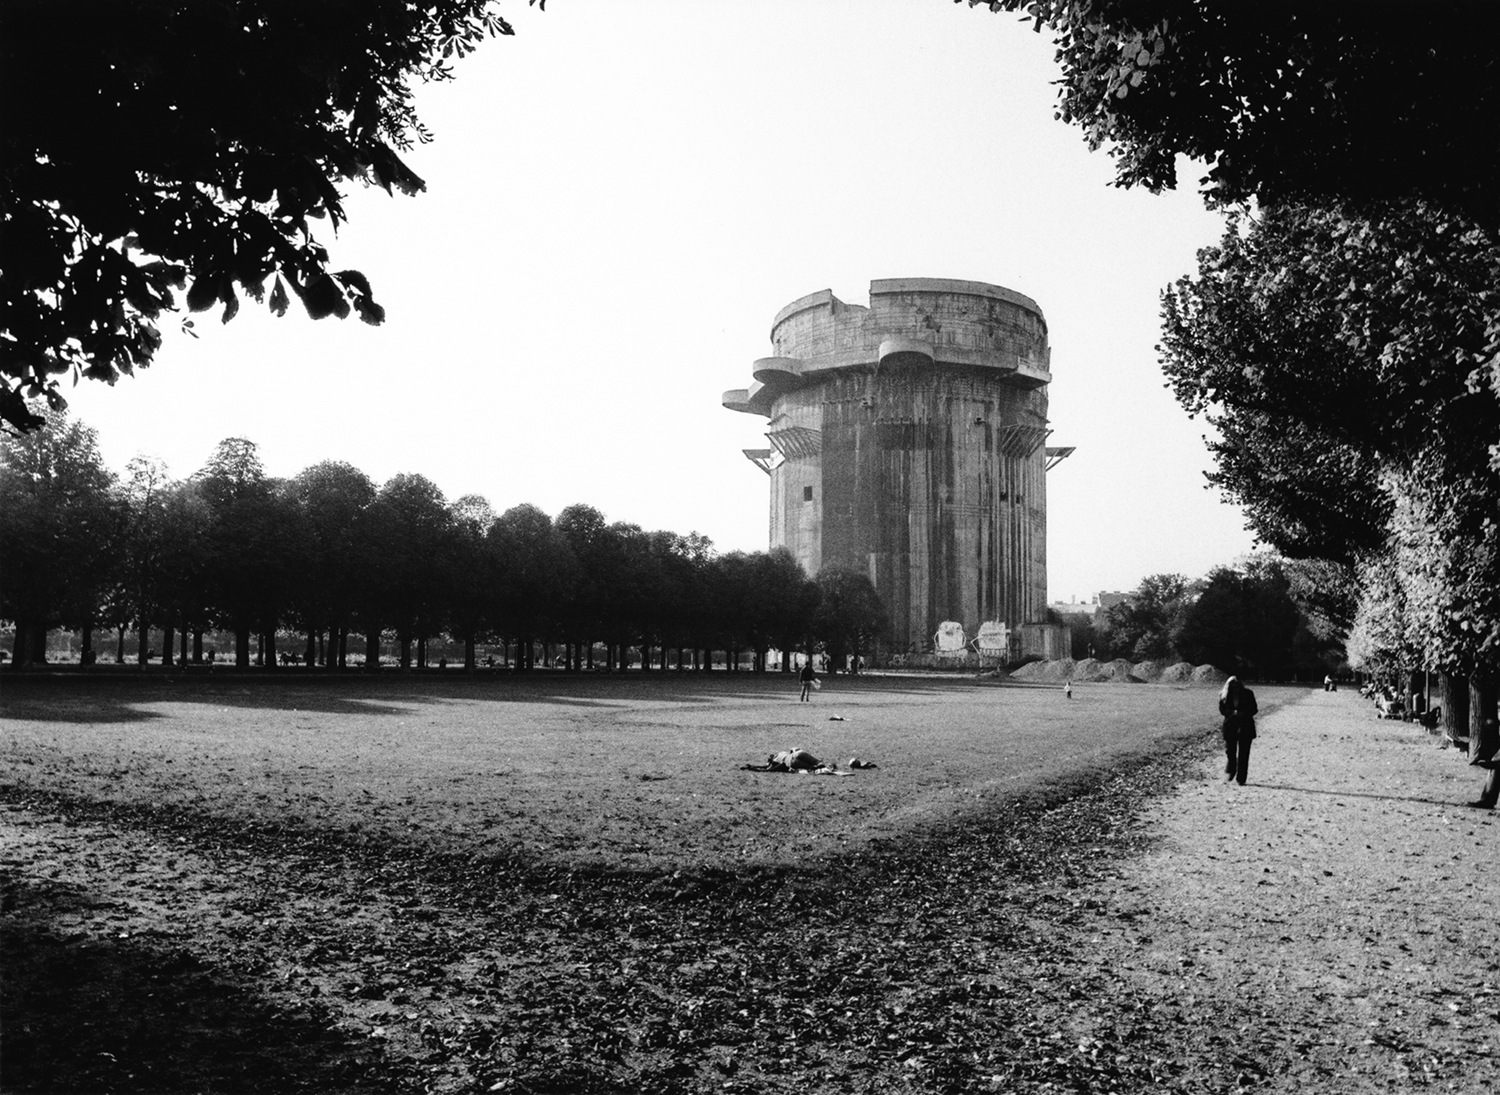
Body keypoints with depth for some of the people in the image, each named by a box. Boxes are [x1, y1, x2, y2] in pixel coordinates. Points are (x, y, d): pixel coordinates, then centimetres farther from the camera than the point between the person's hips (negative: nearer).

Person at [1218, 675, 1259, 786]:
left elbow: (1254, 709, 0)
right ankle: (1229, 773, 16)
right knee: (1230, 750, -2)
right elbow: (1222, 710, 0)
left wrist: (1243, 713, -18)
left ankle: (1241, 779, 6)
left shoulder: (1248, 694, -3)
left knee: (1243, 753, 0)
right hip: (1230, 726, 0)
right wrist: (1232, 713, -19)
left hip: (1245, 726, 0)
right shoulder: (1224, 695, -3)